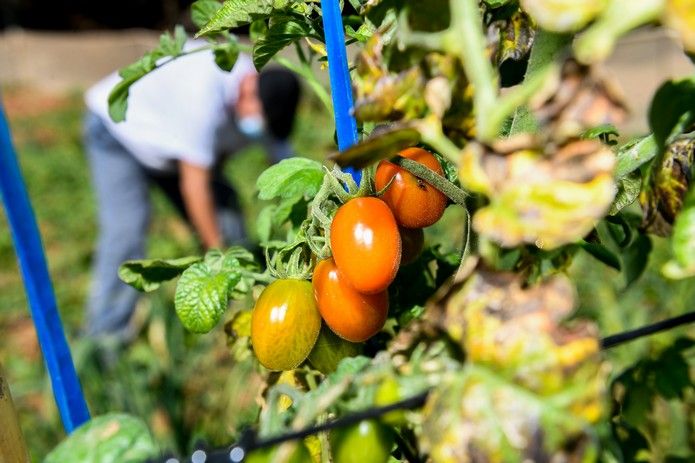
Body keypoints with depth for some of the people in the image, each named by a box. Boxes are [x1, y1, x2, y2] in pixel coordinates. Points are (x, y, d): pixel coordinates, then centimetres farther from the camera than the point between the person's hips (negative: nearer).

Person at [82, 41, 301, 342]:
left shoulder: (266, 104, -19)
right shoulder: (204, 91, -41)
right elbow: (194, 184, -35)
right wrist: (218, 253, -28)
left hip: (170, 145, 6)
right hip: (116, 127, -6)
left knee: (225, 218, -4)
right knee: (126, 228, -21)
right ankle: (106, 336, -13)